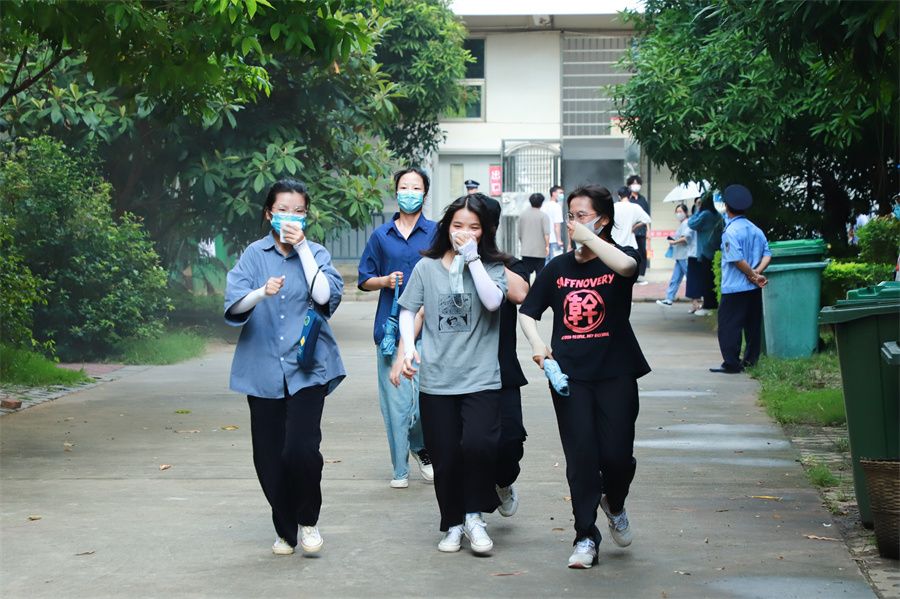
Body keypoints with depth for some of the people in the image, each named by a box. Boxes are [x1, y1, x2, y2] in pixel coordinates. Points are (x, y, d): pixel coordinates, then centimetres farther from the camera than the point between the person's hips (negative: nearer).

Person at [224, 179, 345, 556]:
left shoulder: (316, 254, 7)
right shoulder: (255, 254, 5)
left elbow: (325, 295, -11)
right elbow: (233, 305, -7)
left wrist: (303, 247, -10)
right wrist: (262, 293, -27)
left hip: (307, 366, -1)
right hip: (263, 368, 1)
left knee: (301, 448, -16)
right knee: (269, 457, 4)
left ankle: (308, 521, 7)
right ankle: (285, 531, 22)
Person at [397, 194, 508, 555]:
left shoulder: (491, 267, 5)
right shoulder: (427, 267, 6)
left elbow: (492, 301, -14)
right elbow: (407, 310, 8)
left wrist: (473, 257, -12)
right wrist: (408, 347, -7)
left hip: (481, 377, -1)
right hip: (437, 379, 1)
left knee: (478, 444, -20)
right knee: (445, 457, 5)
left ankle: (474, 516, 0)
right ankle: (452, 524, 23)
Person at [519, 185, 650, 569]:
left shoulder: (618, 258, 0)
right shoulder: (558, 268, 11)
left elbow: (626, 265, -26)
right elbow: (527, 311, 13)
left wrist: (587, 236, -18)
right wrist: (537, 343, -5)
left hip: (615, 373, -2)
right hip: (570, 374, 2)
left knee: (616, 454, -5)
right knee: (581, 457, -2)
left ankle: (614, 503, 28)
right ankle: (586, 537, 6)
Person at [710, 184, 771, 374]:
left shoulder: (731, 232, -15)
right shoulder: (756, 230, 9)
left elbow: (738, 260, -21)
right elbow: (767, 255, 4)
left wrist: (753, 275, -10)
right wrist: (757, 273, -6)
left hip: (734, 288, -7)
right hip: (754, 288, 7)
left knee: (729, 326, -2)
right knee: (753, 324, 15)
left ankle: (732, 363, -4)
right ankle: (751, 360, 22)